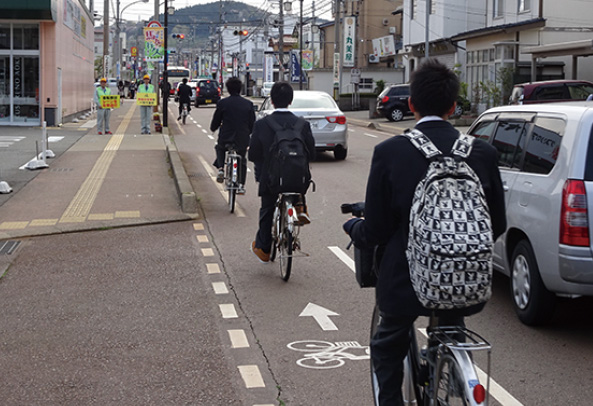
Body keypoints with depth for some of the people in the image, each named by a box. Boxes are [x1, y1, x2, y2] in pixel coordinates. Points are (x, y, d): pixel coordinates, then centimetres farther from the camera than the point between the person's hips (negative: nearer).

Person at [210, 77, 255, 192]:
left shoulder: (222, 103, -5)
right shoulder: (248, 104, 0)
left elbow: (215, 123, 3)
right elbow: (252, 125, 6)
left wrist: (213, 128, 26)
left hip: (225, 138, -1)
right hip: (243, 139, 1)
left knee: (219, 148, 32)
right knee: (242, 160, 22)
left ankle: (221, 169, 11)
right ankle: (241, 185, 10)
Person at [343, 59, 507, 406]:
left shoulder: (389, 152, -13)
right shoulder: (483, 153, -6)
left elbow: (375, 232, -10)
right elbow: (497, 225, 3)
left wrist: (353, 227, 13)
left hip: (406, 280, -3)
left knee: (388, 350, 25)